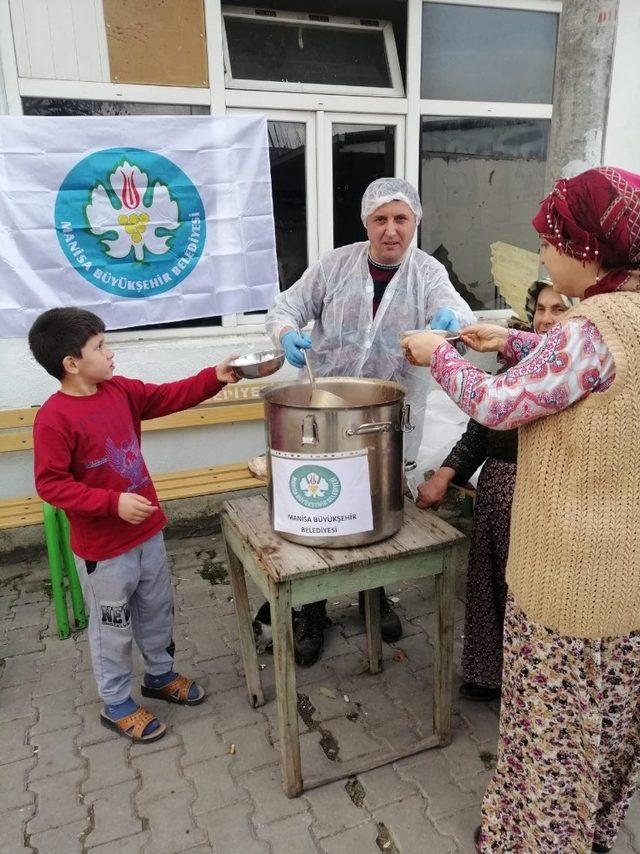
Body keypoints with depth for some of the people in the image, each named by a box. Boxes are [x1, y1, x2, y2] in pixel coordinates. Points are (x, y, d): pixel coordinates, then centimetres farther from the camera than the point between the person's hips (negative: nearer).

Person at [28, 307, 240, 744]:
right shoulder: (54, 419, -22)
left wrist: (214, 377, -7)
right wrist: (113, 502, -27)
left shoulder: (121, 390, -2)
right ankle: (116, 704, 34)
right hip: (103, 547, -7)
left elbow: (168, 396, 5)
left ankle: (161, 674, 46)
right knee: (113, 628, 13)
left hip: (148, 530, 7)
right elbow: (51, 484, -21)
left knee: (158, 610, 23)